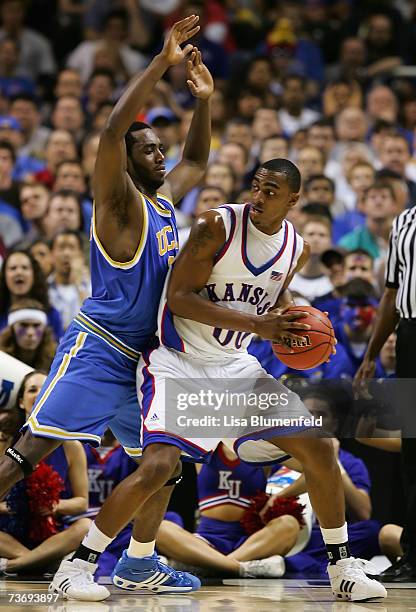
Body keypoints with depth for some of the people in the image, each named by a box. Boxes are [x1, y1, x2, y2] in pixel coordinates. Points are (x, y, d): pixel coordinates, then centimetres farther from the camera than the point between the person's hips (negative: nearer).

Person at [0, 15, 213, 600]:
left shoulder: (164, 201, 16)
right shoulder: (120, 202, -7)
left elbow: (197, 163, 34)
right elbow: (114, 129, -24)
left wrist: (204, 100, 17)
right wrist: (163, 63, -25)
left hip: (136, 361, 9)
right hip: (94, 349, -9)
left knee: (165, 461, 12)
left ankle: (142, 562, 23)